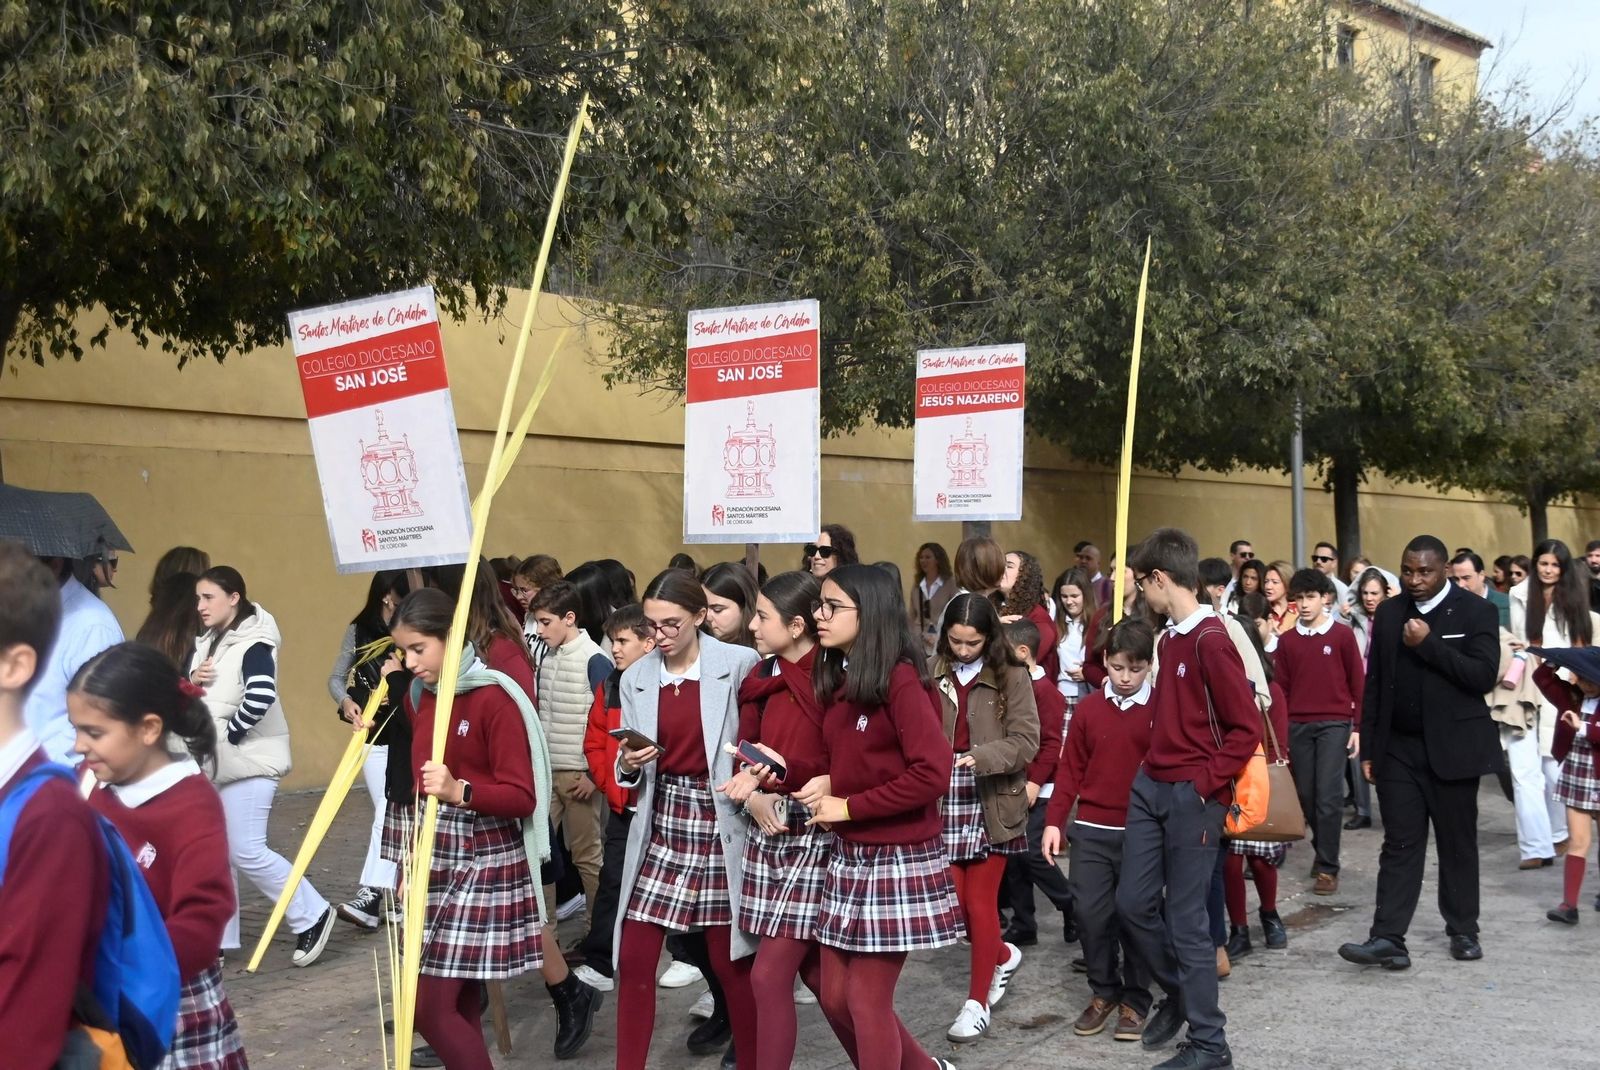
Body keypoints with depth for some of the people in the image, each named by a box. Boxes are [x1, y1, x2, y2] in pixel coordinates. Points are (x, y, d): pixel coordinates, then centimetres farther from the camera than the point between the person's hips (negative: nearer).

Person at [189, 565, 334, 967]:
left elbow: (261, 696, -31)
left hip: (247, 761, -9)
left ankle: (312, 915, 7)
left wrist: (230, 733, -20)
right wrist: (192, 680, -5)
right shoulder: (207, 642, 12)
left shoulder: (254, 643, -15)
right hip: (212, 763, 9)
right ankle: (219, 936, 22)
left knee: (246, 851, -9)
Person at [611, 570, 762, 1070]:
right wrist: (628, 765, -12)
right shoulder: (636, 678, 5)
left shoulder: (741, 665, -8)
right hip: (661, 825, 4)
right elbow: (629, 769, 9)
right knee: (633, 958, 3)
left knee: (731, 960, 6)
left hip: (721, 822, -4)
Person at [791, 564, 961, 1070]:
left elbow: (933, 771, -23)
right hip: (848, 855, 8)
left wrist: (847, 806, -18)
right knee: (836, 996, 13)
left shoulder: (900, 679, -15)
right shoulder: (836, 679, 9)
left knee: (867, 1001, 1)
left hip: (896, 857, -8)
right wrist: (829, 782, -2)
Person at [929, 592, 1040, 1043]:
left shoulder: (1012, 678, -3)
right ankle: (1002, 955, 36)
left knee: (980, 900, 2)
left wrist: (981, 757, -24)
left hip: (992, 803, -3)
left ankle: (978, 1001, 16)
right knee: (953, 897, 6)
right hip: (945, 801, 3)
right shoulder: (934, 677, 2)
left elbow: (1026, 741, -8)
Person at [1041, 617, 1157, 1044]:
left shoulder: (1160, 710, -4)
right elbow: (1070, 769, 6)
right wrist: (1054, 821, 1)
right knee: (1090, 913, 3)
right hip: (1091, 830, 2)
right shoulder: (1088, 708, 3)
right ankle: (1103, 992, 21)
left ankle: (1135, 1000, 20)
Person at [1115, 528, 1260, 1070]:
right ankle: (1177, 992, 35)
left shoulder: (1211, 640, -16)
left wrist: (1204, 783, -16)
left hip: (1192, 796, -8)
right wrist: (1155, 769, 11)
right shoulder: (1169, 639, 11)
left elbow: (1246, 727, -17)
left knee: (1185, 918, 0)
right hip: (1150, 787, 8)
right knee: (1133, 902, 12)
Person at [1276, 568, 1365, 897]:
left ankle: (1328, 867, 0)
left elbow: (1357, 683, 3)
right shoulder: (1287, 640, 6)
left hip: (1334, 724, -3)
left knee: (1329, 796, -7)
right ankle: (1323, 851, 27)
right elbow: (1281, 688, 8)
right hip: (1298, 726, 3)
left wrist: (1358, 727, 0)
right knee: (1306, 795, 8)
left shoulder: (1343, 635, -1)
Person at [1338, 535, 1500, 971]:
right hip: (1398, 750, 3)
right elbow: (1374, 685, 10)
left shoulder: (1475, 612, -4)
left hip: (1451, 748, -3)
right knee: (1400, 845, 0)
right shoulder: (1388, 614, 8)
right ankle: (1388, 938, -4)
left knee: (1458, 844, 9)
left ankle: (1463, 931, 23)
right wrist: (1368, 748, 7)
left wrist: (1429, 645, -19)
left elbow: (1483, 676, -15)